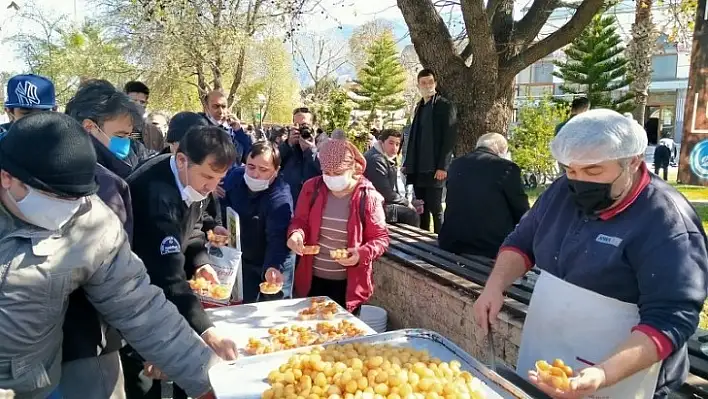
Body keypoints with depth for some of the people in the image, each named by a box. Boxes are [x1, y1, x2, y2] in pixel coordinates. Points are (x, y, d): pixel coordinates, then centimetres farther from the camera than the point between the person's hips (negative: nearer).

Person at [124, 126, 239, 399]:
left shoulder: (193, 181, -9)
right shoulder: (156, 192, -35)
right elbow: (168, 274, -43)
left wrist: (200, 261, -10)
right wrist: (206, 331, -49)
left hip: (156, 287, 8)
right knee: (143, 374, 1)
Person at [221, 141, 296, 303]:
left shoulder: (280, 198, -32)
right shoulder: (234, 176, -14)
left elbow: (277, 239, -41)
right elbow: (222, 207, 4)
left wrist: (272, 267, -58)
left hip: (275, 262, -4)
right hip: (243, 259, 5)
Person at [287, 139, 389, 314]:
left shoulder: (368, 197, -12)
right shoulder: (312, 188, -4)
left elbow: (381, 238, -6)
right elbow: (300, 221, 4)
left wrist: (362, 253, -24)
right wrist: (296, 233, -19)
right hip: (312, 279, 3)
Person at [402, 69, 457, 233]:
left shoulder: (445, 106, -3)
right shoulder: (419, 107, 18)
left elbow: (450, 138, -10)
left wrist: (442, 167, -18)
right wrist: (407, 163, 11)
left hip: (434, 168, -7)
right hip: (418, 168, 7)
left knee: (435, 209, -4)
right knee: (421, 209, 10)